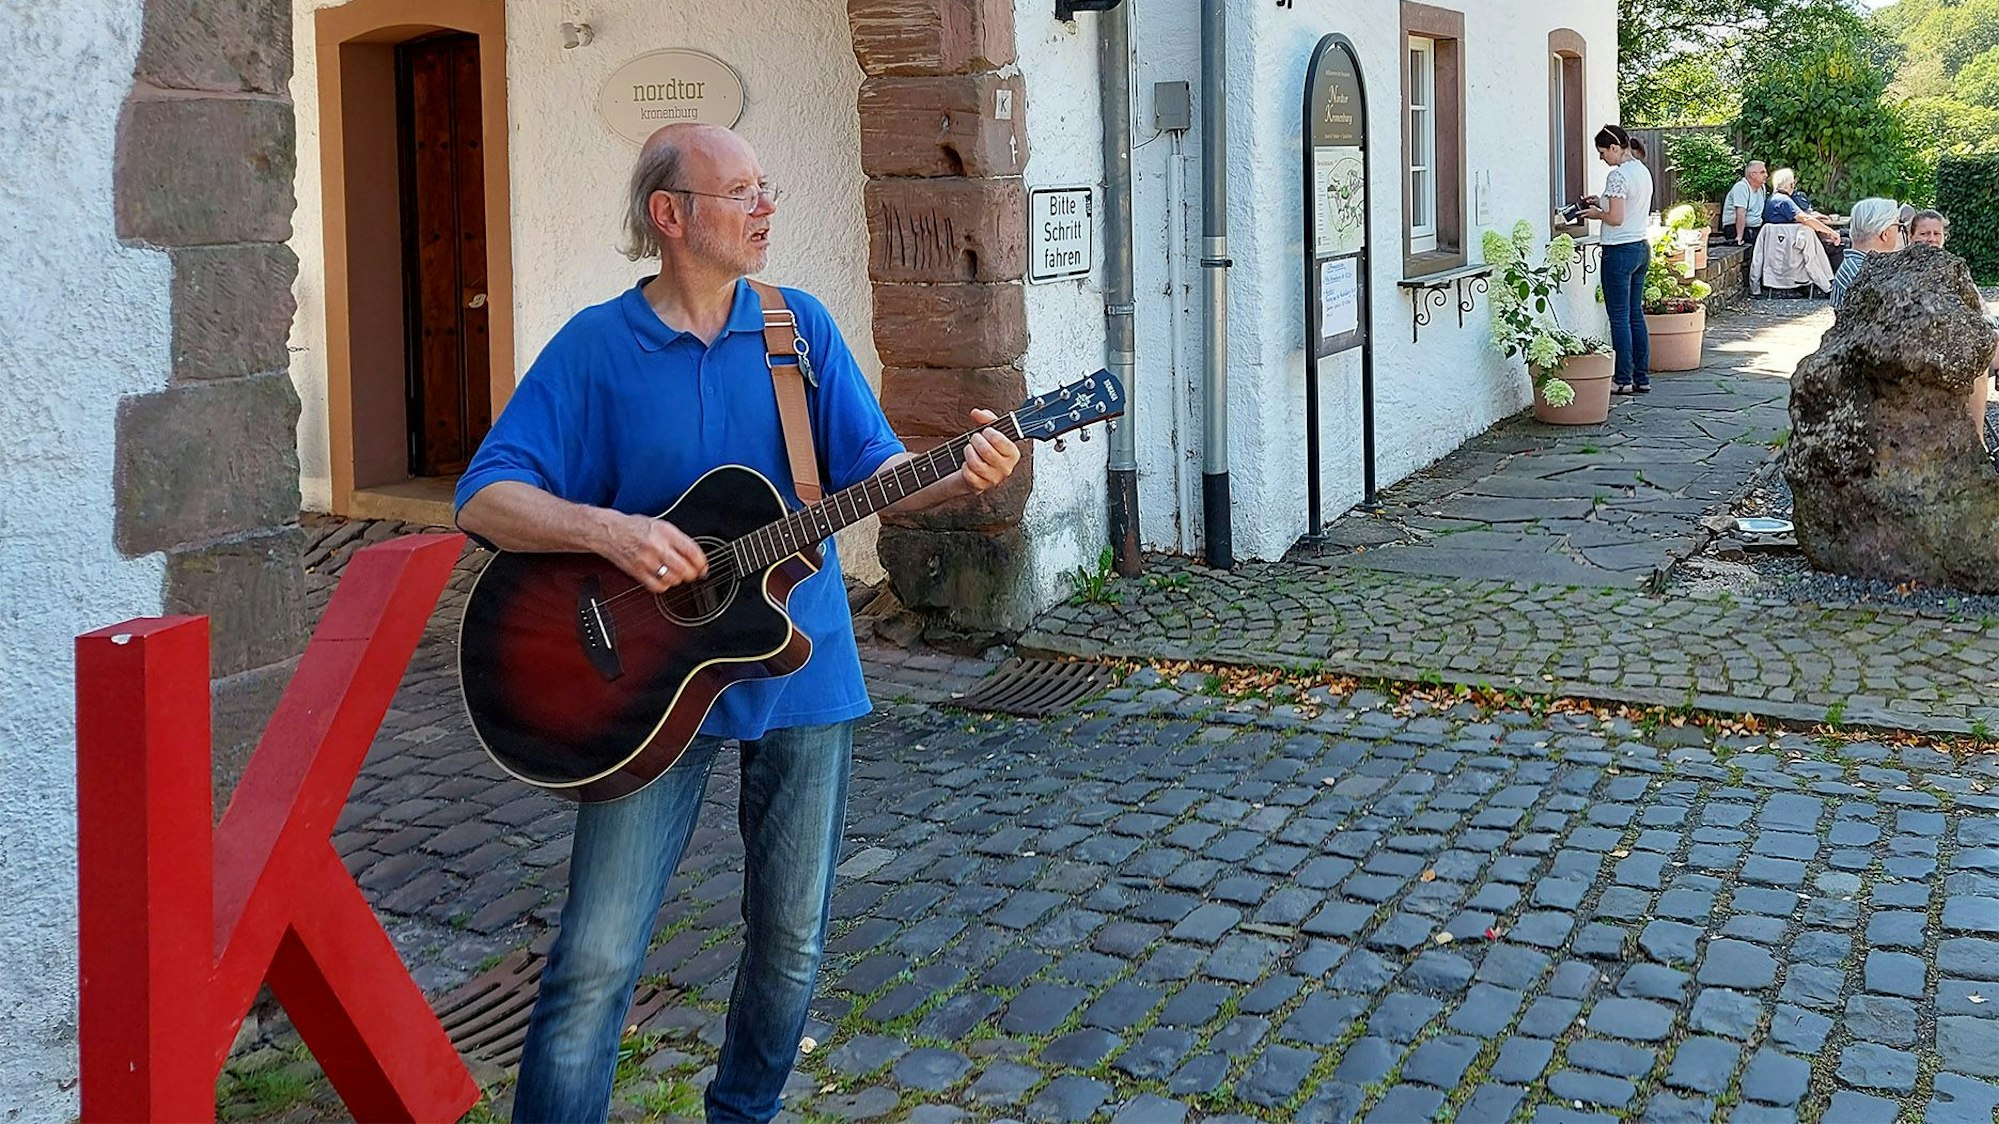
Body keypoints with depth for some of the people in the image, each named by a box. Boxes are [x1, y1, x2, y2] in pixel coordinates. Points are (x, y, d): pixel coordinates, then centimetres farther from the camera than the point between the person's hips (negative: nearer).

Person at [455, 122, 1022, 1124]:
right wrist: (606, 529, -26)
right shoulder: (595, 346, -5)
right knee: (595, 958, -6)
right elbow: (484, 500, -9)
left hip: (799, 665, 3)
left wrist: (960, 477, -22)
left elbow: (873, 470, -1)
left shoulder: (801, 327, 4)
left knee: (790, 940, 13)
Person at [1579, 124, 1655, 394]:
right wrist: (1603, 203, 15)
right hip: (1641, 247, 9)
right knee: (1636, 315, 13)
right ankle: (1642, 378, 16)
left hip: (1620, 251, -9)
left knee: (1619, 318, -2)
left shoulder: (1618, 176, -17)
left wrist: (1596, 214, -2)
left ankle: (1623, 380, 3)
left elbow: (1616, 218, -21)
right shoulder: (1642, 171, 12)